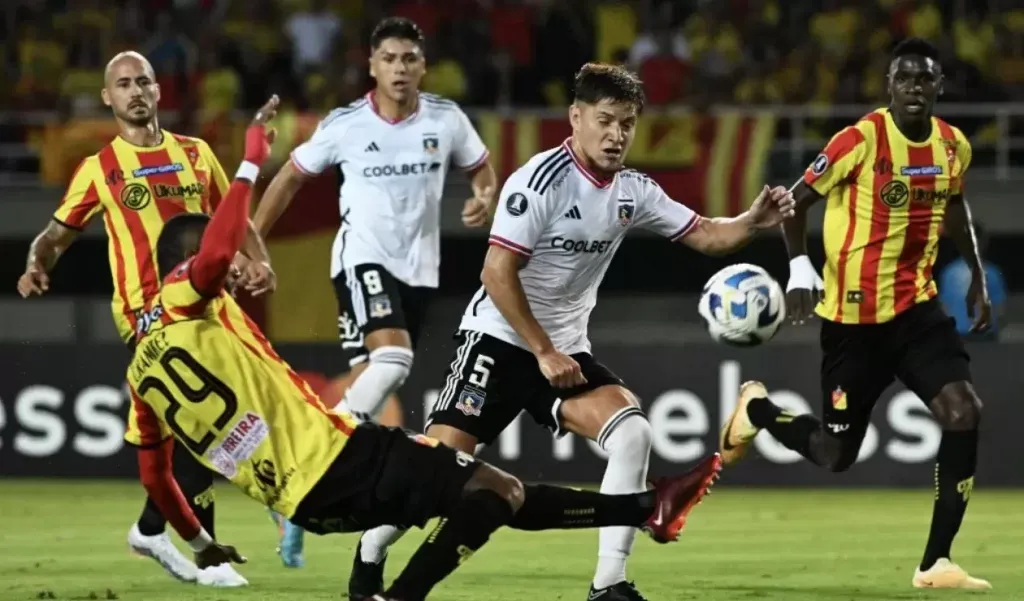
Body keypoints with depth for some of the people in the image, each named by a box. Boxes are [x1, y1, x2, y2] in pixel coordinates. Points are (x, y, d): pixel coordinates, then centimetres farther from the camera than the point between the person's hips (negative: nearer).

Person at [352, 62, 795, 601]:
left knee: (632, 431, -16)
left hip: (566, 351, 6)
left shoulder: (632, 191, 4)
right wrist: (543, 353, -19)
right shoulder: (542, 179, -17)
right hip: (500, 339, -6)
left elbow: (704, 235, 13)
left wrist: (753, 221, -8)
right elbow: (497, 273, -20)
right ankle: (369, 558, 14)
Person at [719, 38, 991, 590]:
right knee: (834, 454, 2)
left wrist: (977, 278, 20)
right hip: (853, 315, -4)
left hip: (916, 306, 4)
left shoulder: (954, 147, 1)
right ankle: (755, 409, 35)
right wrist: (800, 269, -19)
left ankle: (935, 562, -11)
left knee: (964, 412, -18)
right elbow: (797, 199, -7)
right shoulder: (861, 140, -16)